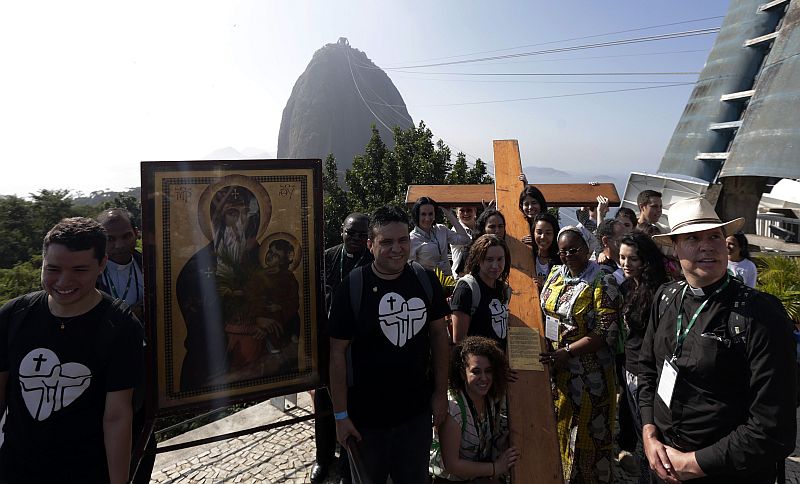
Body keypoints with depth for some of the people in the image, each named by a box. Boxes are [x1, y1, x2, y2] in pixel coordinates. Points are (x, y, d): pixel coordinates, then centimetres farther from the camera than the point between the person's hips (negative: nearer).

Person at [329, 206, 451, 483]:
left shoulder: (425, 280, -5)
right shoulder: (352, 288, -15)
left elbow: (439, 333, 4)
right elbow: (338, 352, -11)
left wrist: (441, 391, 4)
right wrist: (340, 415, -9)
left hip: (417, 411, 3)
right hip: (367, 415, -2)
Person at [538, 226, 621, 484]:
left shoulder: (603, 282, -13)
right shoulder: (555, 276, 6)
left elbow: (604, 332, -17)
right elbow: (544, 314, 14)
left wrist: (566, 352, -21)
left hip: (588, 372, -6)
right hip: (555, 368, 6)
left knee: (588, 433, 8)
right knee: (560, 428, 17)